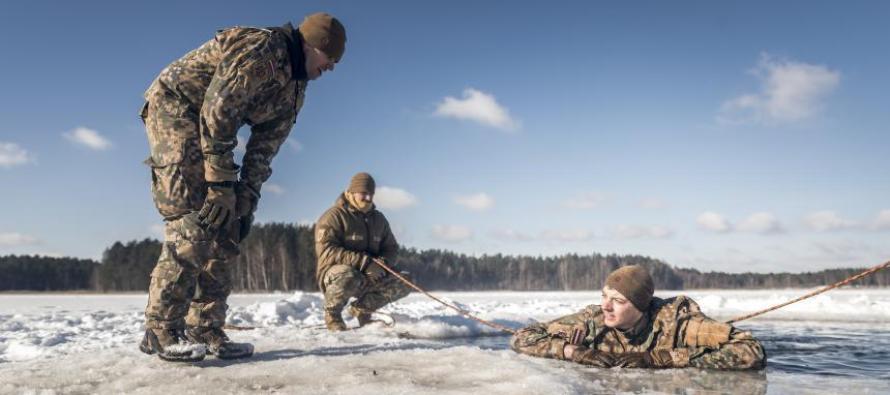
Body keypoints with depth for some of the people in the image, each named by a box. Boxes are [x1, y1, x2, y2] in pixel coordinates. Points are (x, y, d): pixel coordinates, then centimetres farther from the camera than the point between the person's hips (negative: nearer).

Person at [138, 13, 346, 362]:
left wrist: (246, 199, -2)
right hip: (174, 107, -9)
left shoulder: (294, 90, 7)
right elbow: (216, 111, -26)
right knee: (192, 224, -18)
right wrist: (221, 184, -25)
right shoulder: (261, 49, -22)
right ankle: (160, 331, -13)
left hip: (211, 129, 9)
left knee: (224, 232, 2)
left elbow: (264, 146, 6)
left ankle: (205, 331, 6)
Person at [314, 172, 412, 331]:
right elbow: (326, 251, -21)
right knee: (348, 276, -41)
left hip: (370, 276, 6)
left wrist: (382, 263, -12)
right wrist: (364, 262, -28)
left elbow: (391, 248, 14)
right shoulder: (333, 216, -9)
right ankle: (332, 313, -10)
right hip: (334, 273, -6)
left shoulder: (379, 219, 13)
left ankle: (362, 308, 8)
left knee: (404, 284, -11)